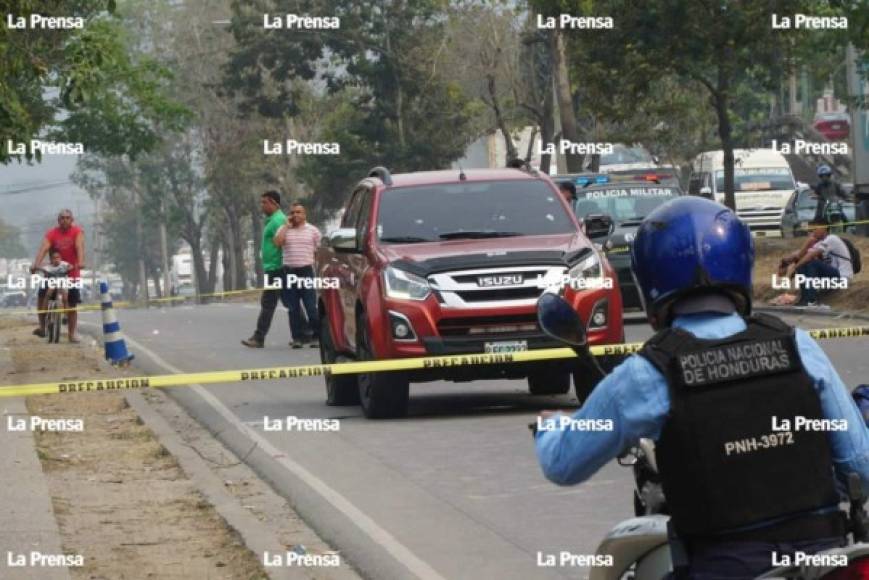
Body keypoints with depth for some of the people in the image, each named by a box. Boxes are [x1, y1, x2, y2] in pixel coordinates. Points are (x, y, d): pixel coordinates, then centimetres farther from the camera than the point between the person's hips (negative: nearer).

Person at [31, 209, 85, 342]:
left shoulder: (77, 232, -10)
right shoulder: (51, 233, -9)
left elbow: (79, 246, -26)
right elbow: (43, 248, -22)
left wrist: (80, 262, -45)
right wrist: (36, 265, -38)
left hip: (72, 272, -1)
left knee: (72, 304, 3)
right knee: (41, 294, -16)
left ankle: (72, 334, 13)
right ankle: (42, 326, -6)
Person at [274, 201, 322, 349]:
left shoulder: (312, 230, 7)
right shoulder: (284, 229, 9)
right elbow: (277, 242, -10)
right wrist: (287, 225, -5)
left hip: (306, 270, -2)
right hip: (289, 271, 2)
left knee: (311, 307, -5)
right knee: (293, 308, 3)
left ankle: (316, 336, 1)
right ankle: (297, 338, 6)